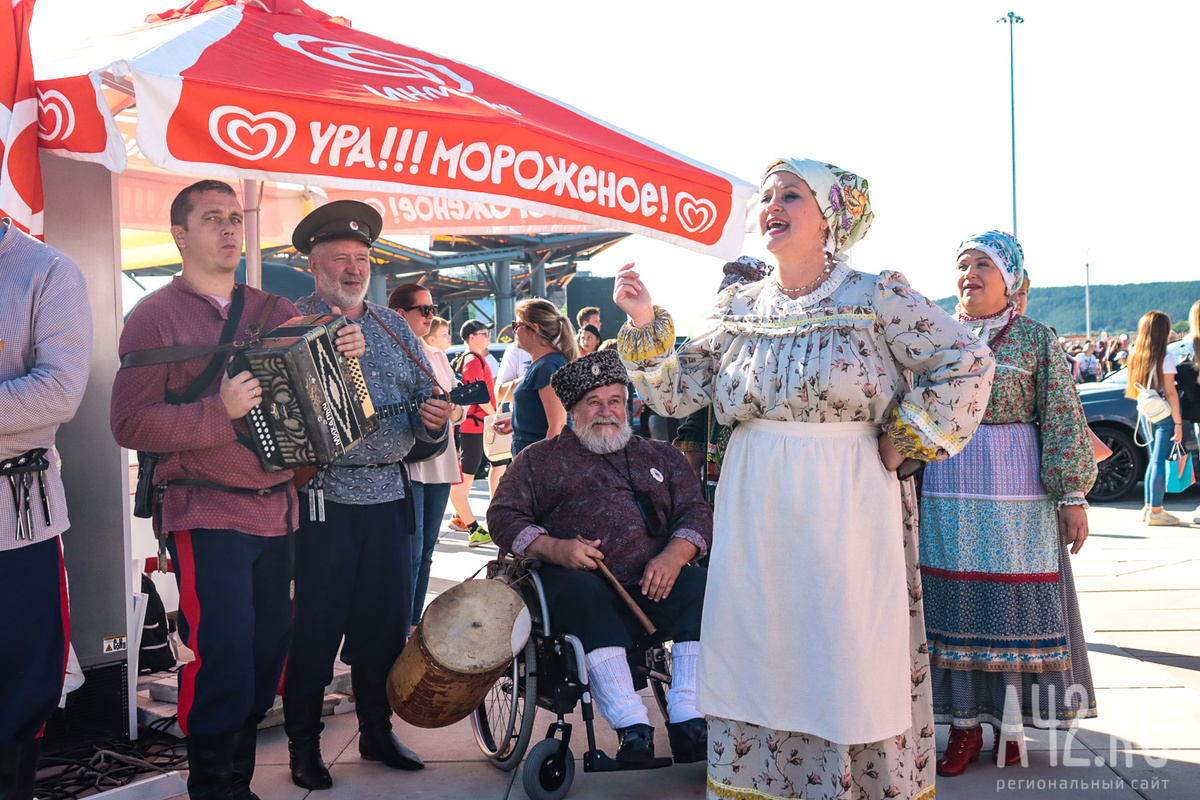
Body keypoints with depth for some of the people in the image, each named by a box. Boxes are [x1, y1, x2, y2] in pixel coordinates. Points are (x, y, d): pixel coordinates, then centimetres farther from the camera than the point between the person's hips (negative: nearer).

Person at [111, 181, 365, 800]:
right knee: (223, 654, -8)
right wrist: (219, 412, -19)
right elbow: (130, 424, -8)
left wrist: (345, 351, 2)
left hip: (275, 510, 6)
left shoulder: (272, 310, 13)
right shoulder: (155, 316, -2)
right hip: (206, 516, -5)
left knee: (269, 646, 10)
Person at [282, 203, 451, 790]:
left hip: (389, 495, 5)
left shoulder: (394, 327, 15)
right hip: (321, 497, -5)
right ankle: (303, 746, 18)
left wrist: (434, 420, -8)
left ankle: (377, 732, 28)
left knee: (386, 621, 12)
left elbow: (429, 396, 14)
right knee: (314, 626, 2)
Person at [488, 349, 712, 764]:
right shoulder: (541, 458, 18)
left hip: (653, 582, 2)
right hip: (578, 576, -2)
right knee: (583, 592, -36)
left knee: (699, 586, -28)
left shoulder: (660, 456, 25)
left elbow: (696, 512, 14)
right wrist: (555, 548, -11)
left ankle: (688, 719, -29)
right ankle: (632, 726, -40)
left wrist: (673, 555, -9)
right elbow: (503, 515, 8)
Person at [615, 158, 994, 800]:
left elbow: (968, 362, -7)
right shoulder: (737, 306, 7)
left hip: (846, 508, -4)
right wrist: (644, 324, -6)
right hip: (754, 507, 4)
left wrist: (902, 442, -7)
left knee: (850, 656, 4)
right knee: (755, 649, 10)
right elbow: (675, 393, 6)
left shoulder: (877, 296, -5)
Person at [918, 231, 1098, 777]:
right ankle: (963, 724, 15)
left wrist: (1071, 494, -8)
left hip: (1015, 496, -3)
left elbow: (1063, 420, -3)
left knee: (1014, 607, 3)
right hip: (943, 495, 3)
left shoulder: (1036, 340, 1)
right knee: (953, 606, 5)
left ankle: (1010, 723, 16)